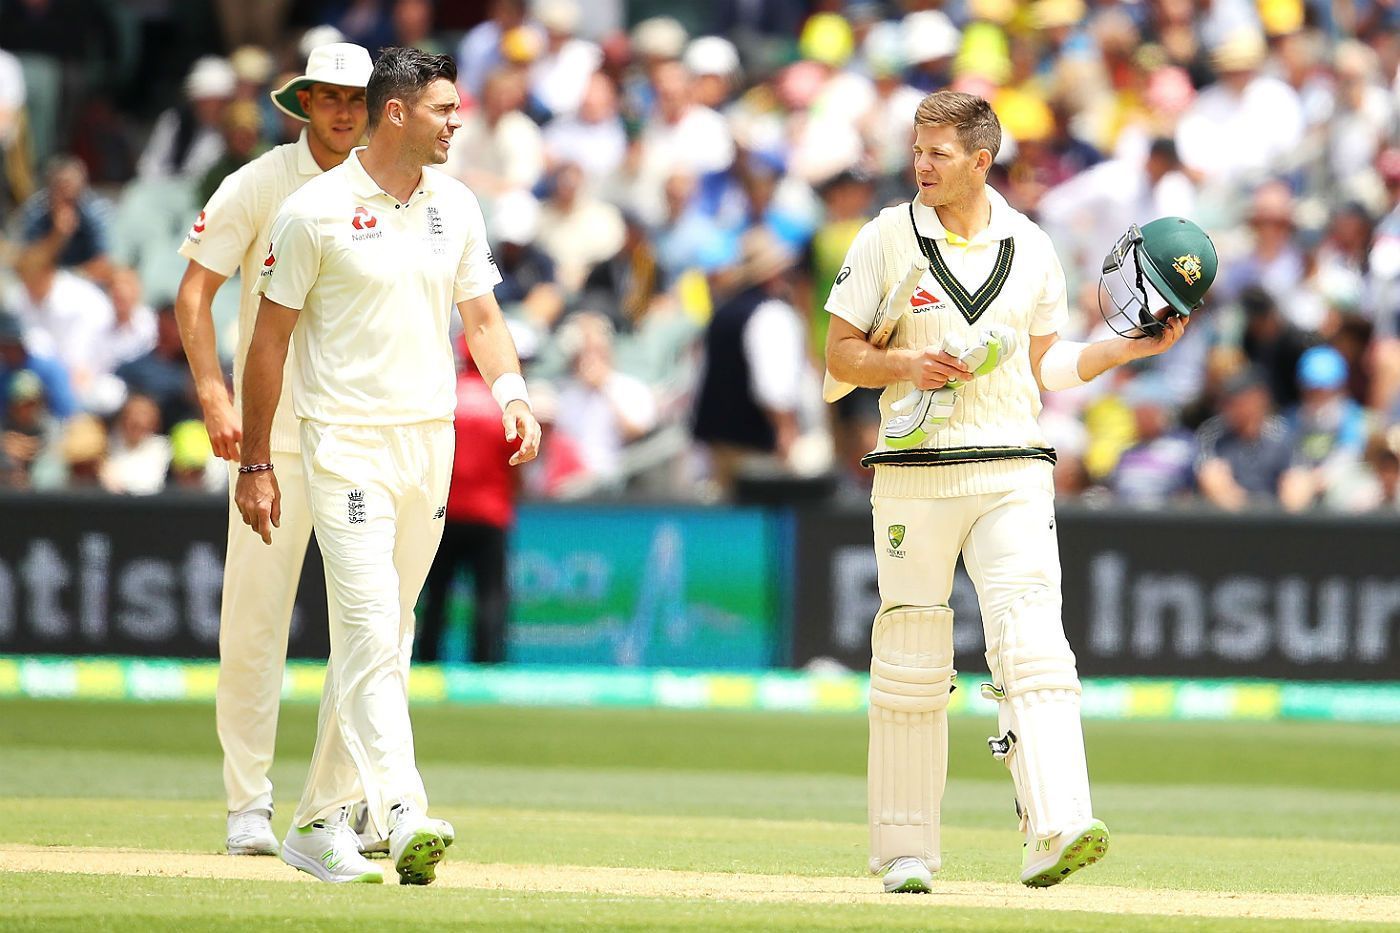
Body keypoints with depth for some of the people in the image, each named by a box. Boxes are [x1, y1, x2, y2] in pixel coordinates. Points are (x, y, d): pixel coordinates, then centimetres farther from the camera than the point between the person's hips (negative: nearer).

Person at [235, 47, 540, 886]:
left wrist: (511, 392, -7)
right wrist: (256, 463, -5)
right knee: (370, 629, -15)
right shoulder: (317, 211, -7)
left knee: (383, 638, 10)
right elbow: (271, 337, -3)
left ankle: (320, 823, 20)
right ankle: (402, 815, -26)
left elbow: (481, 314, 14)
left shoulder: (455, 207, 9)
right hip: (347, 445, -6)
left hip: (431, 440, 6)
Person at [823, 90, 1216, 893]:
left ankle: (1056, 831, -25)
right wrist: (905, 364, -14)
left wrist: (1130, 347, 6)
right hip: (915, 473, -1)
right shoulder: (888, 239, 3)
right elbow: (841, 355, 4)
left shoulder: (1033, 250, 9)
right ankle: (904, 852, 12)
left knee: (1033, 644, -14)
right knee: (911, 663, 2)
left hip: (1014, 473, 1)